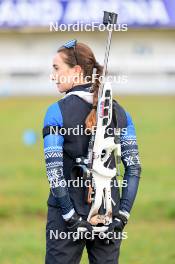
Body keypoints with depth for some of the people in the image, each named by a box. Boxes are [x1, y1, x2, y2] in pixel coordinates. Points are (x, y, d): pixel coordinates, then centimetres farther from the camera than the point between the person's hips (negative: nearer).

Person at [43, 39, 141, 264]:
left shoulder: (57, 112, -8)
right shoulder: (118, 111, 5)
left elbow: (54, 169, -14)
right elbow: (134, 167, 1)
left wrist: (71, 216, -12)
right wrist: (123, 213, 0)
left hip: (66, 214, -4)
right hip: (108, 213, 4)